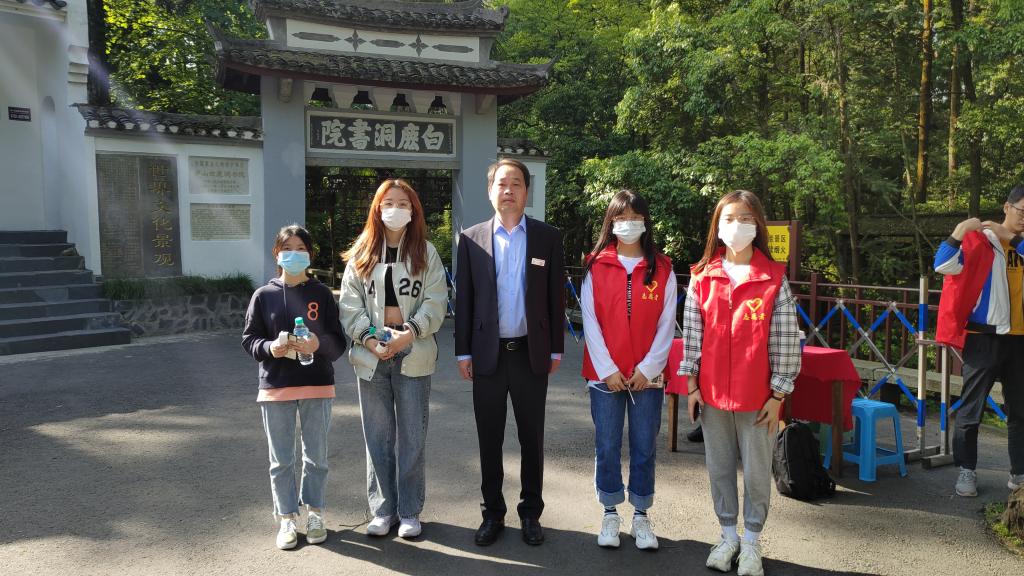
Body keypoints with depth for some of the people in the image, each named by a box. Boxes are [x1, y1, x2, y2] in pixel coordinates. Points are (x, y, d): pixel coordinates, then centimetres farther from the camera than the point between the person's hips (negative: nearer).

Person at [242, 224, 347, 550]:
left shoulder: (322, 294, 0)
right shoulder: (264, 295, 1)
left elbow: (338, 341, -1)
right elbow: (249, 339, 3)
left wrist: (319, 344, -21)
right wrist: (269, 348, -17)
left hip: (317, 386, 0)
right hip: (275, 387, 0)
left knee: (316, 456, 10)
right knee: (281, 459, 9)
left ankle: (315, 515, 26)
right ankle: (287, 520, 23)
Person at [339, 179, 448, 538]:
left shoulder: (426, 253, 4)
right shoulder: (361, 254, 8)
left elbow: (435, 302, -4)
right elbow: (349, 304, 2)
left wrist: (410, 332, -18)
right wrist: (369, 336, -13)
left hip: (414, 354, -1)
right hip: (371, 354, 2)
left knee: (413, 437, 5)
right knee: (377, 438, 8)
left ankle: (409, 511, 17)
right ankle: (382, 509, 20)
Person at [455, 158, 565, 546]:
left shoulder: (548, 237, 2)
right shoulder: (471, 239, 2)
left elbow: (555, 296, 3)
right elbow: (463, 298, 3)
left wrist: (556, 350, 1)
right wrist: (463, 352, -1)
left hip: (531, 353, 0)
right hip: (488, 353, 0)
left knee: (532, 438, 10)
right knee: (489, 439, 10)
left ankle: (531, 513, 25)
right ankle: (493, 513, 24)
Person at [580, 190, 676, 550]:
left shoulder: (662, 269, 3)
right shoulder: (596, 266, 2)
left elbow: (666, 325, 0)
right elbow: (590, 321, -2)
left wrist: (648, 368, -8)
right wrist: (607, 369, -9)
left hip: (648, 376, 0)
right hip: (605, 374, 0)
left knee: (644, 448, 7)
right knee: (607, 447, 7)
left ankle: (641, 516, 22)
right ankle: (610, 514, 23)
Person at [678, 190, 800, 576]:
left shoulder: (774, 279, -5)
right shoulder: (702, 278, 1)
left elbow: (785, 340, -5)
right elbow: (691, 334, 4)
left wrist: (778, 394, -5)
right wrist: (690, 384, 2)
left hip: (758, 395, -2)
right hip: (712, 391, 2)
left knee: (756, 470, 9)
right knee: (719, 467, 14)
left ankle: (752, 541, 27)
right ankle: (728, 534, 31)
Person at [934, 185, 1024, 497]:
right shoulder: (978, 239, -3)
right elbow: (943, 266, -16)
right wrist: (960, 231, -26)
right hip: (984, 338, -5)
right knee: (971, 409, 1)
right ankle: (967, 471, 11)